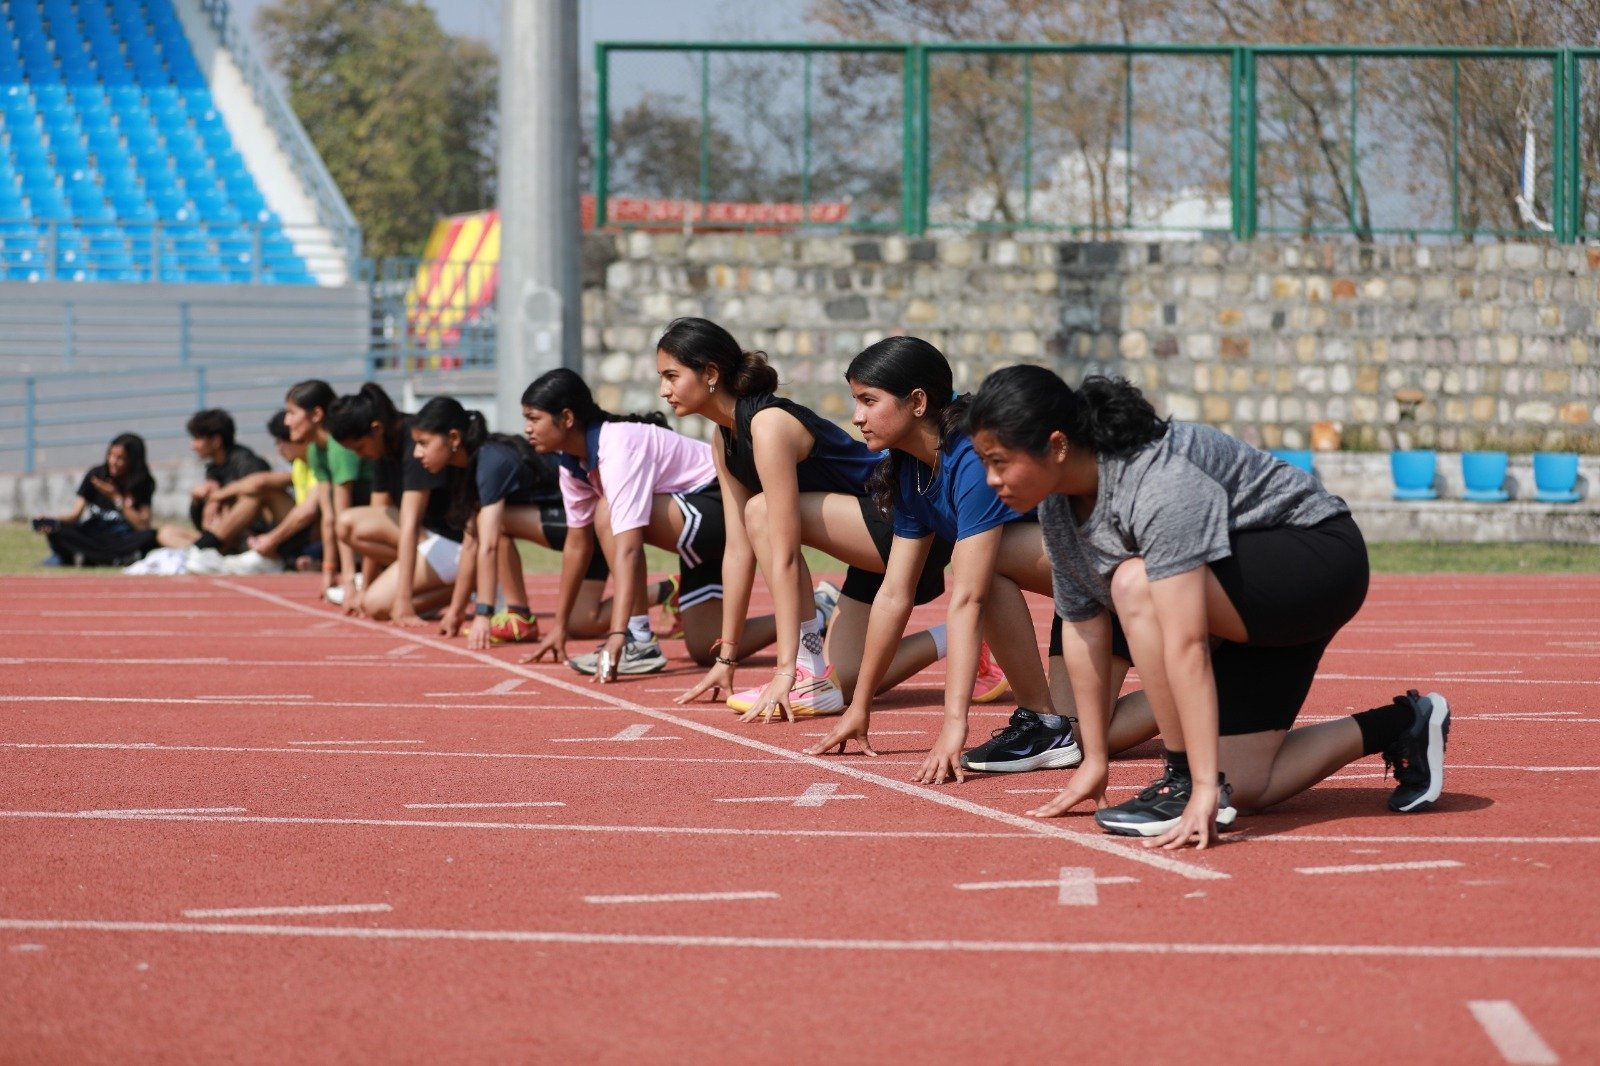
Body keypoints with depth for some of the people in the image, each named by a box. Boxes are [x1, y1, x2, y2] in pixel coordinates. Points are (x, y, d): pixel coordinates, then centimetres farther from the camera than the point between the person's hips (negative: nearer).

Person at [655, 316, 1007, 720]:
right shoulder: (725, 441, 4)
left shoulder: (768, 425, -25)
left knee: (763, 512, -26)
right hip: (879, 536, 10)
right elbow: (739, 550, 7)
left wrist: (786, 668, -32)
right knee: (840, 682, 7)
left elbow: (784, 555, -29)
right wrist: (726, 658, 7)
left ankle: (814, 676, -17)